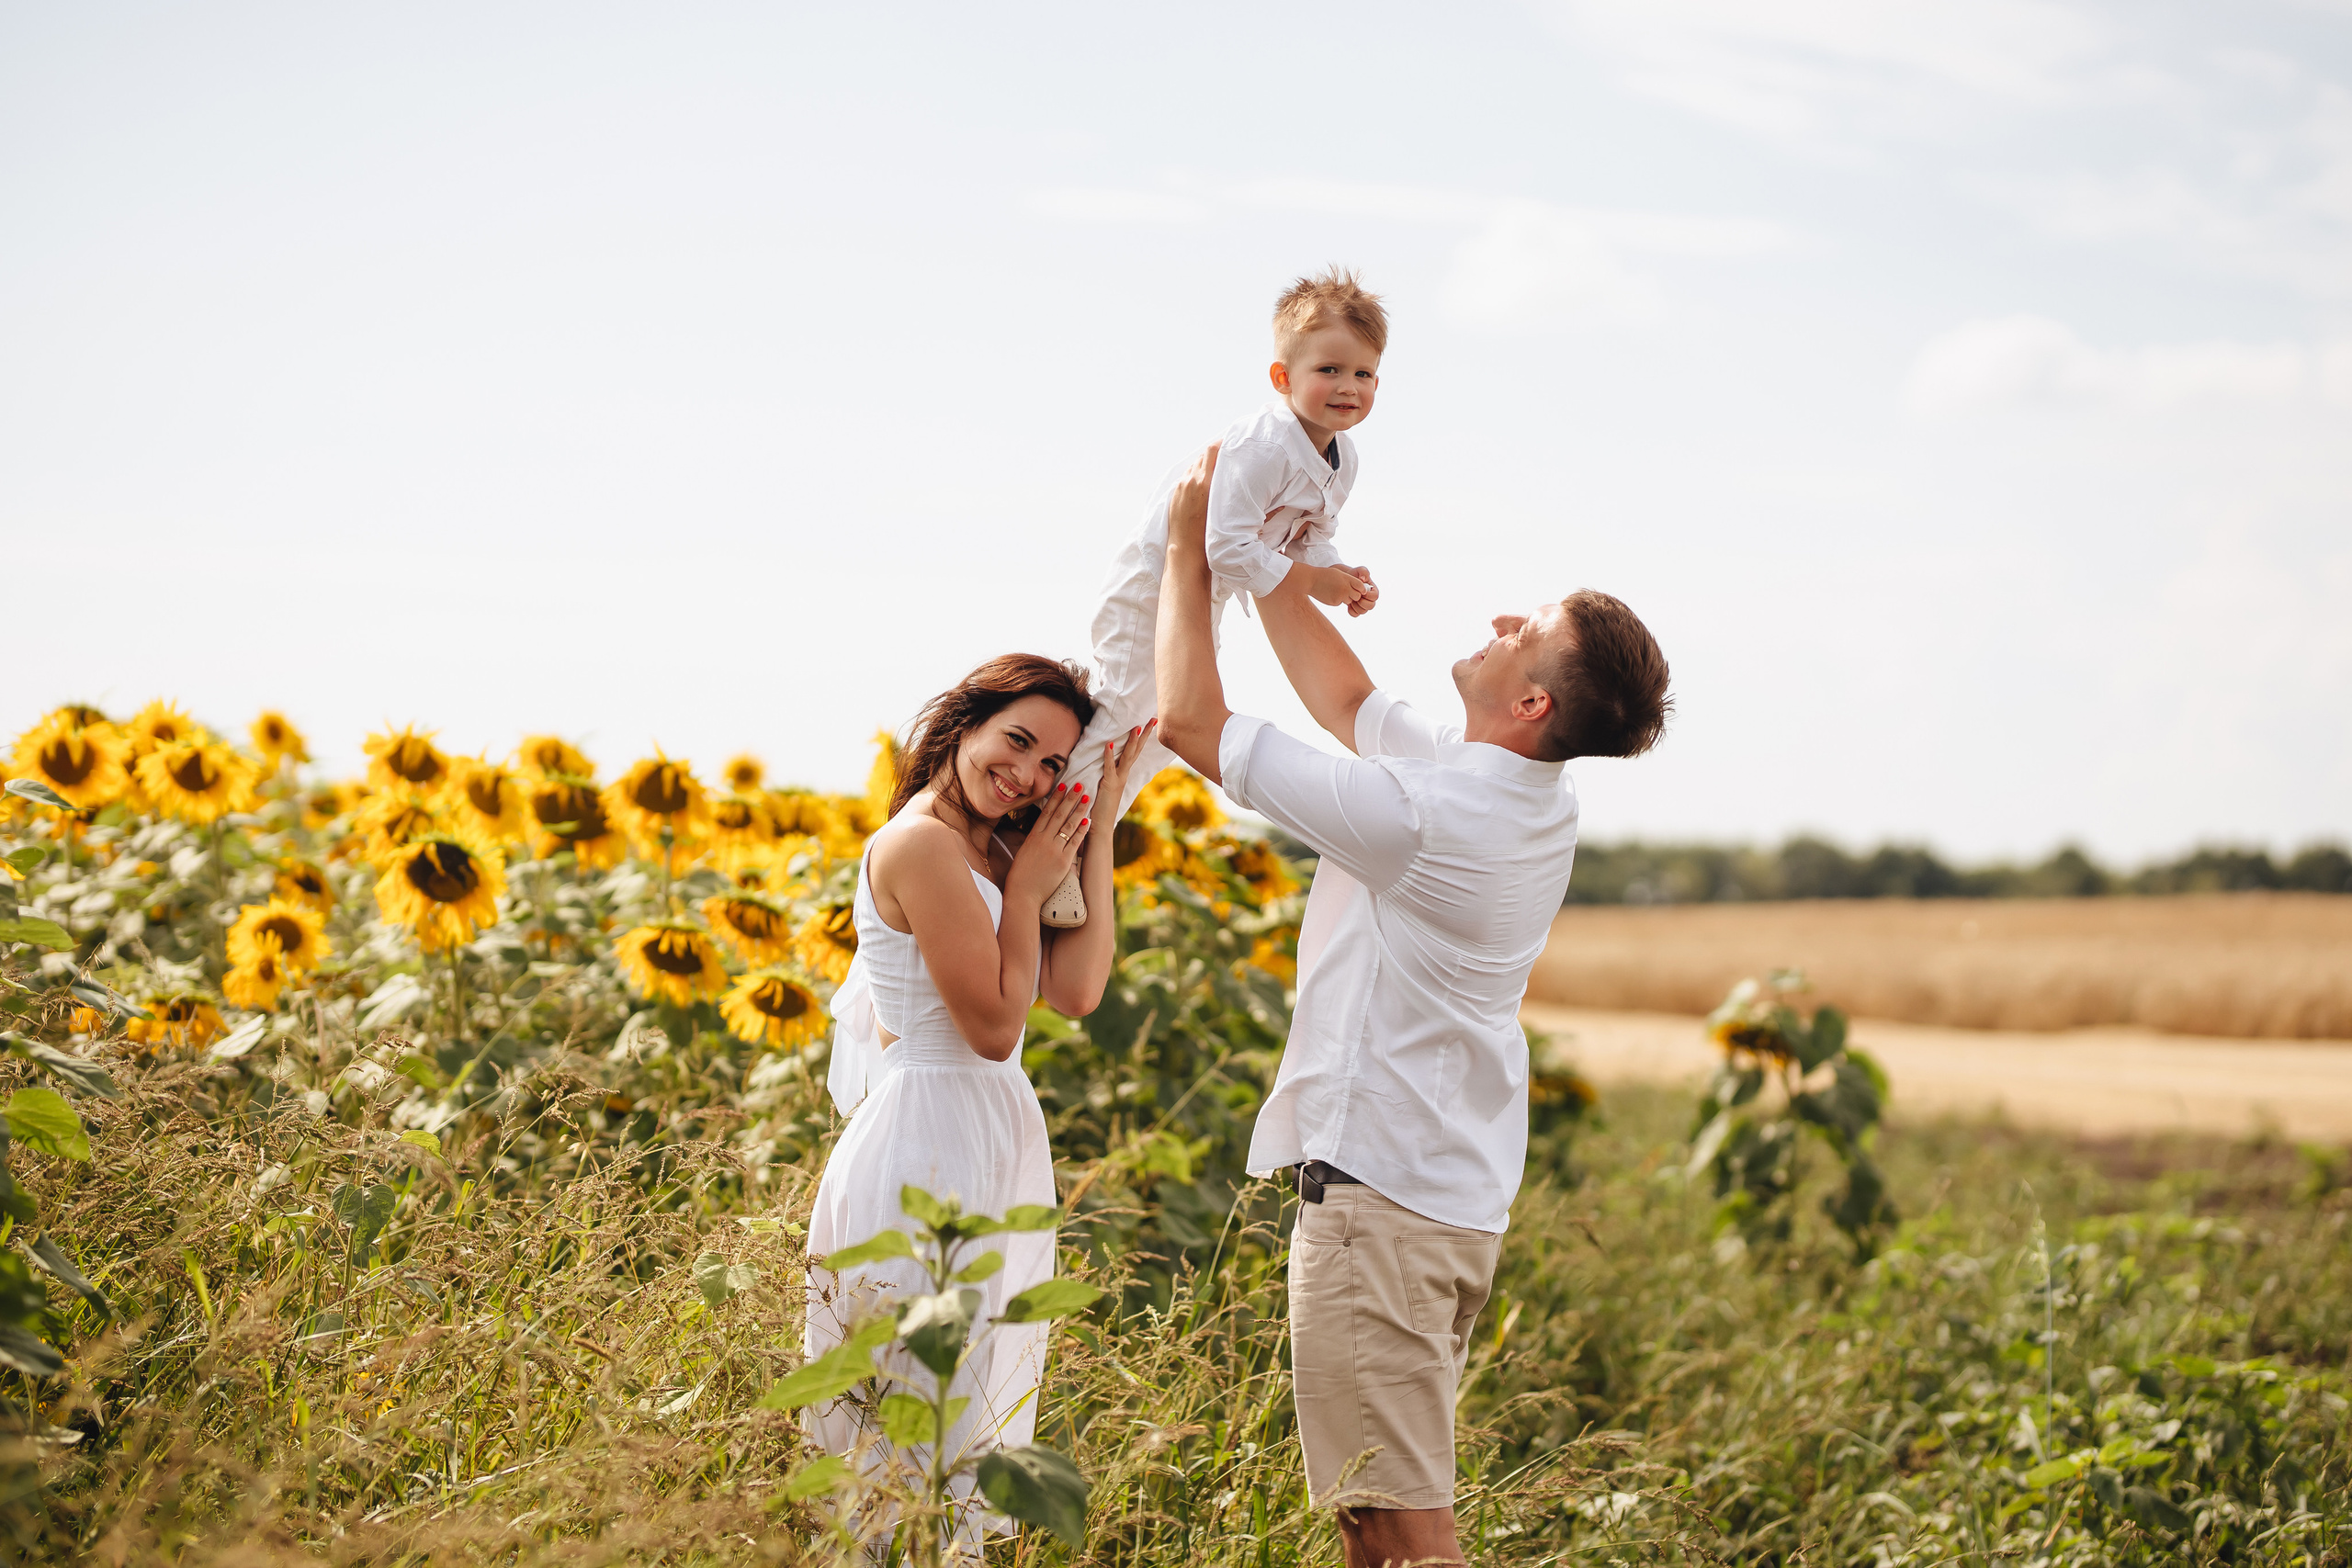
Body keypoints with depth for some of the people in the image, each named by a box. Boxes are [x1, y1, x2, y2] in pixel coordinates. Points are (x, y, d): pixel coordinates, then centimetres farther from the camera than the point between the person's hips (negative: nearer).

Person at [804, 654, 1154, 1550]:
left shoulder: (992, 848, 11)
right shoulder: (923, 843, -16)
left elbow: (1075, 990, -1)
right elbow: (993, 1026, -15)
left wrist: (1097, 827, 1)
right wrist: (1025, 888, -7)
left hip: (992, 1148, 10)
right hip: (926, 1148, -10)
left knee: (981, 1408, 14)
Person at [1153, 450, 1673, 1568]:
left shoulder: (1417, 816, -22)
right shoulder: (1527, 802, 6)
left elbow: (1190, 720, -14)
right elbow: (1347, 700, 21)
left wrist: (1189, 551, -1)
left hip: (1377, 1197, -10)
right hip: (1462, 1198, 10)